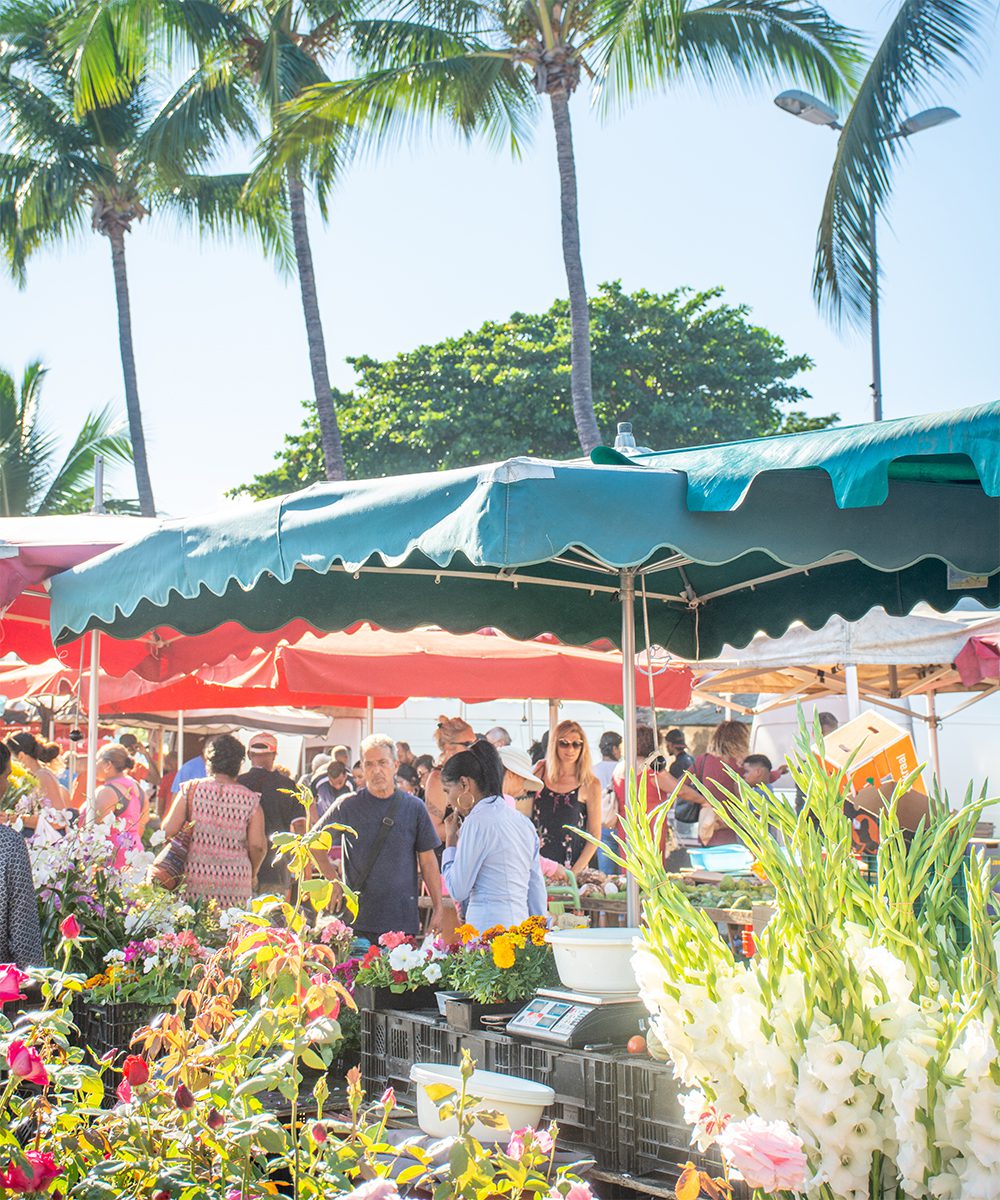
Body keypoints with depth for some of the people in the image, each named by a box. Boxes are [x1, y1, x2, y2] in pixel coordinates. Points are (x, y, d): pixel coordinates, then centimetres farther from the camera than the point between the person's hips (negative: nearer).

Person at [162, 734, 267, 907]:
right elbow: (257, 845, -1)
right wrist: (252, 874, 16)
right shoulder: (250, 799, 1)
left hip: (195, 880, 0)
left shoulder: (190, 789, 0)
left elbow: (168, 831, -2)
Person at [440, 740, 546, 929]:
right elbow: (537, 889, 16)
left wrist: (450, 841, 5)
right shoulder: (522, 821, 15)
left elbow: (458, 890, -7)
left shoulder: (478, 821, -9)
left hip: (489, 927, -8)